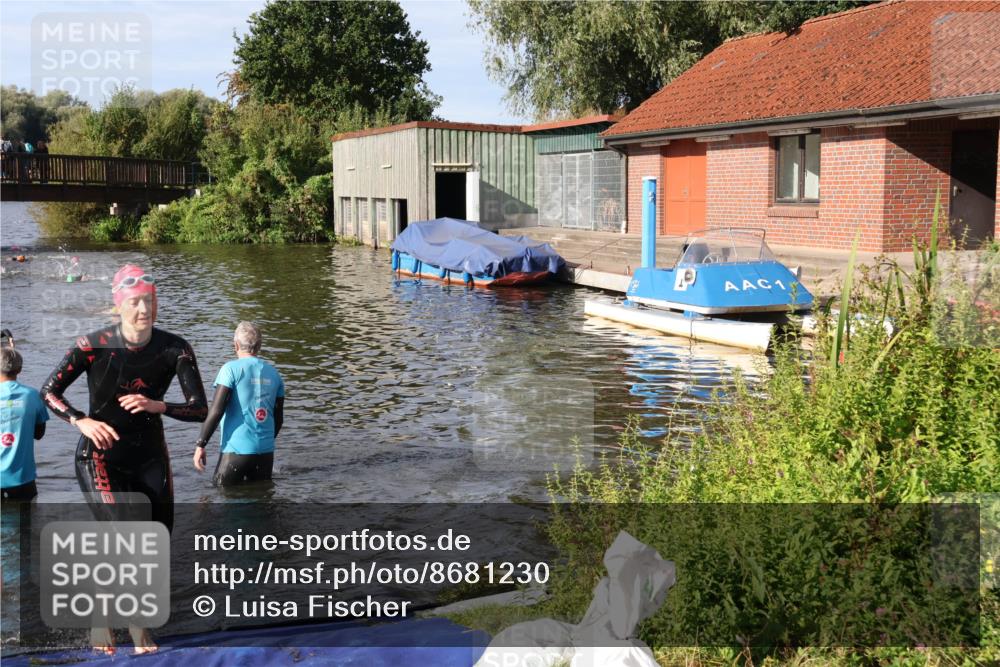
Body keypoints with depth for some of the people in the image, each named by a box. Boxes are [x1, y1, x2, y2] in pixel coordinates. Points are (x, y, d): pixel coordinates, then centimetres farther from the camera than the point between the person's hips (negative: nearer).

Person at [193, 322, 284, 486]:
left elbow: (216, 411, -13)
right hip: (266, 452, 5)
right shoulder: (273, 373, 9)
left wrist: (200, 445, -7)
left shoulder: (231, 369, -6)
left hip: (236, 450, -5)